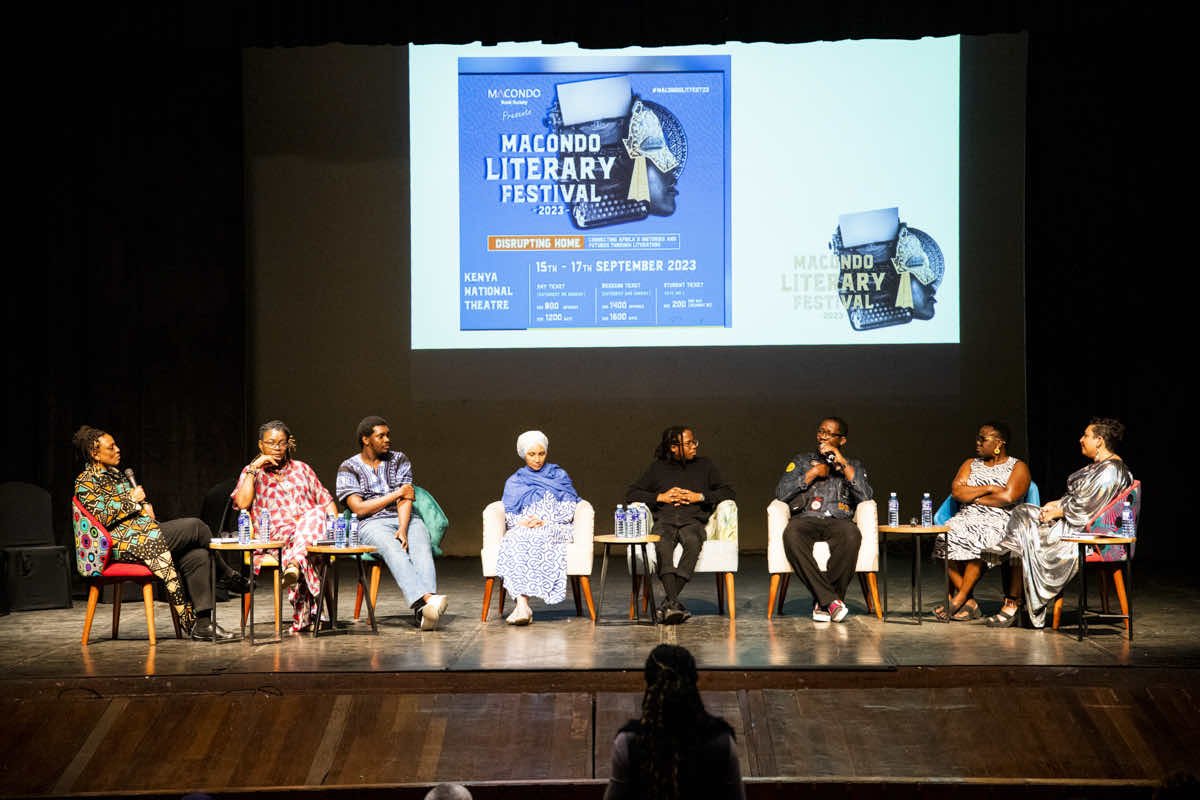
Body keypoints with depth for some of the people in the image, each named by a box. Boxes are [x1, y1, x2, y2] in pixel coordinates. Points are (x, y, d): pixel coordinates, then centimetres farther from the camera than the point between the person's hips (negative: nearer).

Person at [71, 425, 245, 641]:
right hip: (124, 543, -9)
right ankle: (229, 576, 1)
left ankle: (202, 624, -17)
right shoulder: (86, 483, -4)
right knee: (194, 526, -18)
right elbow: (103, 517, -16)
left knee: (197, 555, -14)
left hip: (142, 532, 9)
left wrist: (145, 506, 12)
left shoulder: (114, 474, 24)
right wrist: (131, 500, -8)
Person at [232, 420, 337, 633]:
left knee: (316, 513, -36)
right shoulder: (252, 473, 18)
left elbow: (326, 500, 21)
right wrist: (254, 469, -2)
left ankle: (294, 564, -56)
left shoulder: (301, 469, 26)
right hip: (274, 537, -2)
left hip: (310, 528, 2)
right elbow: (242, 503, -2)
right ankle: (302, 616, -47)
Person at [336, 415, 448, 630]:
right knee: (394, 550, -36)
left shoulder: (399, 460, 17)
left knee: (421, 548, -31)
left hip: (406, 519, 3)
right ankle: (424, 599, -59)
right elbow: (359, 508, -3)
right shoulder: (349, 468, 9)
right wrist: (396, 494, 1)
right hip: (373, 524, -3)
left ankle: (422, 612, -55)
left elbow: (406, 498, 3)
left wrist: (403, 529, -16)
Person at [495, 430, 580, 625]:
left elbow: (570, 508, 7)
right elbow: (508, 514, 14)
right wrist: (522, 522, -11)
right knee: (515, 541, -37)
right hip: (523, 529, 1)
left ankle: (522, 604, -46)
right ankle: (522, 605, -52)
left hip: (557, 529, -1)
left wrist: (545, 521, -11)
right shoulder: (514, 482, 26)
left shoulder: (559, 475, 21)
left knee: (538, 538, -39)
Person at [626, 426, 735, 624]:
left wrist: (699, 497, -1)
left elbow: (728, 492, 13)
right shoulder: (658, 467, 18)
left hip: (693, 520, 0)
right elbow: (631, 494, 15)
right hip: (664, 520, 0)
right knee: (663, 543, -37)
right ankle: (674, 603, -50)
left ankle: (669, 603, -43)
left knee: (692, 541, -38)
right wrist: (660, 497, 1)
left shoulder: (704, 465, 19)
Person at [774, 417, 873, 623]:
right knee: (792, 534, -38)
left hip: (838, 521, 0)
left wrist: (843, 464, -3)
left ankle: (822, 602, -30)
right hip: (806, 519, 0)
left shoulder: (853, 466, 22)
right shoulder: (801, 461, 23)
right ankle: (831, 600, -39)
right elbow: (781, 493, 9)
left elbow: (865, 497, 2)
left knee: (851, 535, -39)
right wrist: (812, 474, 4)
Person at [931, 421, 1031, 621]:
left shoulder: (1017, 467, 6)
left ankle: (959, 599, -28)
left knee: (979, 539, -37)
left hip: (999, 521, -4)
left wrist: (973, 497, -2)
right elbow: (956, 492, 5)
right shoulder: (971, 464, 21)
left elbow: (1007, 497, -11)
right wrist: (988, 488, -4)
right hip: (967, 518, 4)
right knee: (946, 537, -28)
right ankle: (969, 603, -25)